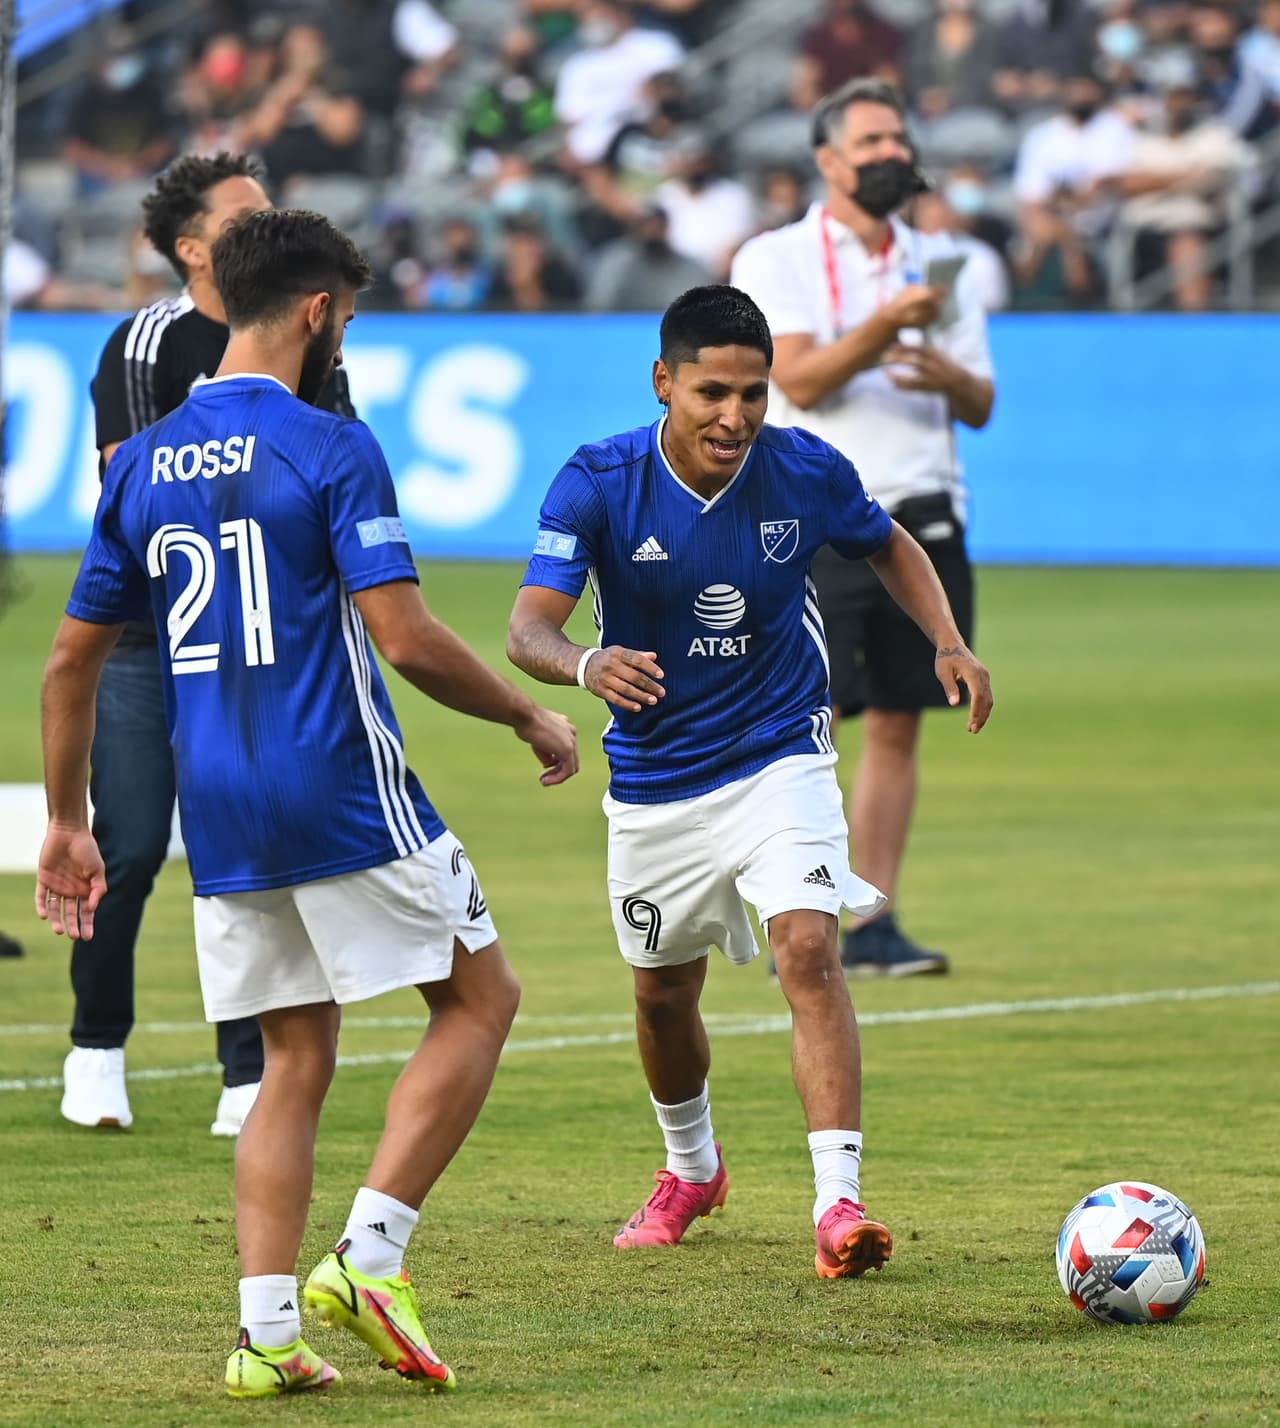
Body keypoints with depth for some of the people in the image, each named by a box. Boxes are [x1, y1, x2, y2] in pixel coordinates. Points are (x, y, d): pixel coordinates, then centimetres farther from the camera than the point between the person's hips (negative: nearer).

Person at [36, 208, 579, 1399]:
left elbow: (72, 655, 13)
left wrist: (64, 824, 21)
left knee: (294, 1061, 13)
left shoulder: (141, 463, 10)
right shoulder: (330, 449, -9)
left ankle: (266, 1331, 1)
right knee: (479, 1000, 8)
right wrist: (529, 718, 0)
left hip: (217, 813, 6)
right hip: (343, 797, -6)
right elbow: (406, 638, -15)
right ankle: (368, 1254, -4)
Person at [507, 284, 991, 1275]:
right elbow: (529, 626, -28)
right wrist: (587, 664, -51)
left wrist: (949, 643, -7)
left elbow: (889, 546, 9)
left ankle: (838, 1204, -26)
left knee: (809, 950, -22)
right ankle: (691, 1169, 46)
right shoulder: (599, 484, -19)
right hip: (655, 778, 1)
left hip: (779, 759, -1)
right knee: (664, 993, 17)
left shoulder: (808, 472, -13)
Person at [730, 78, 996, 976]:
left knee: (897, 725, 3)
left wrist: (947, 376, -9)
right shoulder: (775, 261, 2)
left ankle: (876, 924, 6)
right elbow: (800, 378, -11)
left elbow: (982, 405, 13)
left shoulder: (937, 264, 16)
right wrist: (885, 326, -24)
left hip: (923, 518, 4)